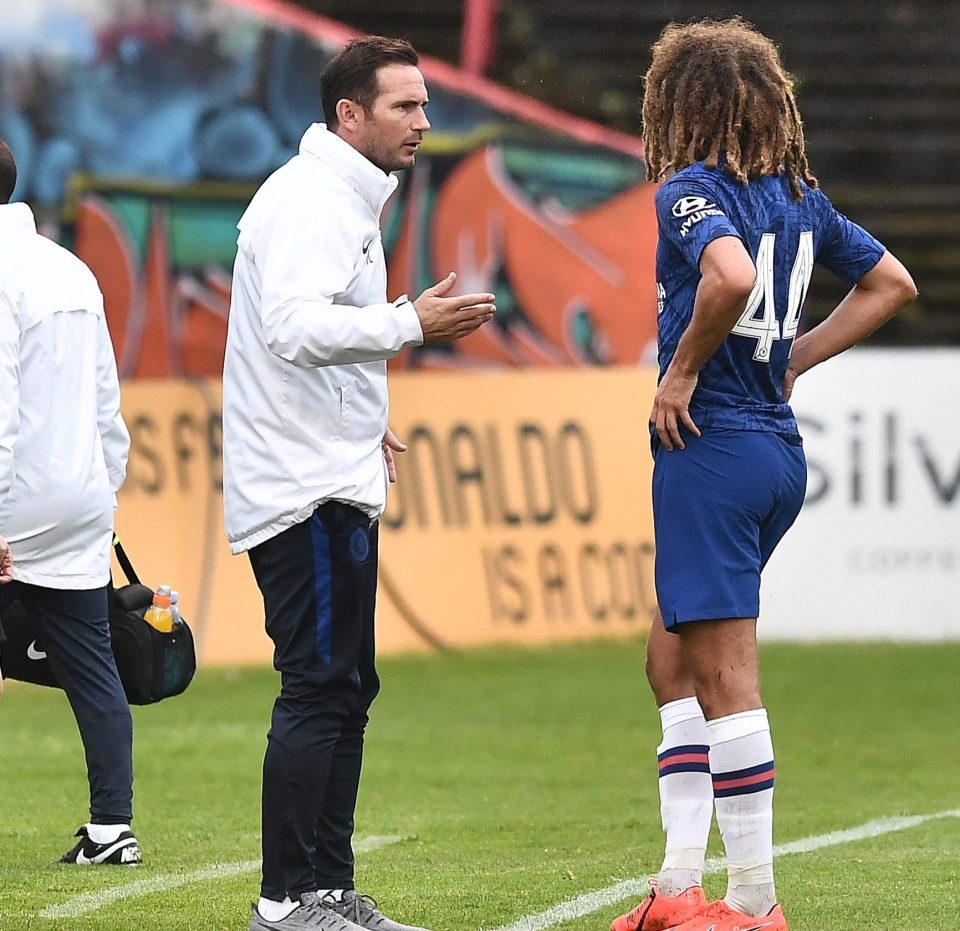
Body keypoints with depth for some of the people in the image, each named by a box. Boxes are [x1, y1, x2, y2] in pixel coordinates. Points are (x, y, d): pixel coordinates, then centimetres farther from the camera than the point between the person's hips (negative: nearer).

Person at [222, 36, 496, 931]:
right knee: (319, 690, -10)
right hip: (307, 489, -11)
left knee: (344, 689, 12)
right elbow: (294, 325, -27)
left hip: (329, 483, 11)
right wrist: (411, 323, -26)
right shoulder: (311, 199, -14)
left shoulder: (343, 200, 19)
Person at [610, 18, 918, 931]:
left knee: (723, 677, -4)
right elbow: (891, 283, 20)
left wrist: (681, 370, -17)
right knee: (674, 662, 17)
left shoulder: (691, 190, -11)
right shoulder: (799, 196, 12)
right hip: (778, 448, 8)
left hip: (711, 445, -8)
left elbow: (732, 276, -32)